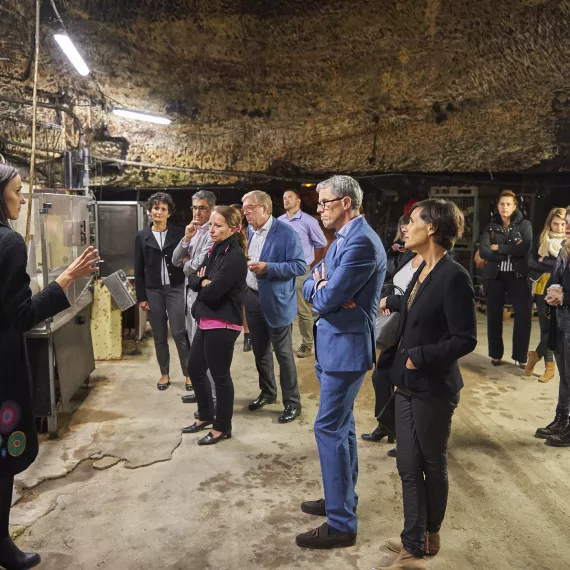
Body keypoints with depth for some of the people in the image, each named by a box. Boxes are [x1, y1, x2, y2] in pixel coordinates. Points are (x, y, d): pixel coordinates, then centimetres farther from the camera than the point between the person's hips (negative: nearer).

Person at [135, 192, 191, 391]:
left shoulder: (179, 233, 0)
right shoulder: (142, 236, 4)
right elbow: (138, 269, 5)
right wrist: (141, 297, 2)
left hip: (176, 289, -2)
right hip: (153, 291, 2)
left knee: (179, 332, -4)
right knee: (159, 335, 9)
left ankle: (189, 373, 8)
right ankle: (164, 374, 23)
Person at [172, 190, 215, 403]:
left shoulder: (212, 233, -17)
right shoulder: (193, 232, 12)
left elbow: (198, 265, -24)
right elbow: (176, 261, 8)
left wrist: (186, 265, -1)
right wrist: (186, 239, -8)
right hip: (191, 291, 10)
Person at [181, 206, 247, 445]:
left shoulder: (235, 256, -17)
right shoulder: (215, 250, 12)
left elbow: (212, 292, -22)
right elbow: (192, 278, 10)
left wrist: (203, 284, -2)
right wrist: (204, 282, -11)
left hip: (223, 324, -9)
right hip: (206, 320, 10)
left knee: (220, 375, 3)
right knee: (195, 369, 19)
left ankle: (222, 427, 20)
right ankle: (206, 415, 38)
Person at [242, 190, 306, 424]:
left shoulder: (286, 232, -15)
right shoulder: (249, 231, 7)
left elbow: (299, 266, -19)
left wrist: (268, 268, -27)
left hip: (276, 301, -7)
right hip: (252, 298, 7)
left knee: (283, 353, 2)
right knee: (260, 350, 18)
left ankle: (292, 402, 16)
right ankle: (267, 392, 36)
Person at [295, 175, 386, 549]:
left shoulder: (361, 242, -21)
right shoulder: (343, 239, 13)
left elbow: (326, 299, -24)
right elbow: (309, 286, 11)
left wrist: (322, 291, -3)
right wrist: (321, 287, -11)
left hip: (346, 347, -10)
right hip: (334, 344, 10)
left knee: (329, 428, -5)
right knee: (341, 425, 18)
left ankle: (341, 524, 7)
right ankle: (343, 498, 34)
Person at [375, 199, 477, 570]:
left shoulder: (454, 276, -20)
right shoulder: (423, 271, 5)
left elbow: (465, 340, -21)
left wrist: (420, 356, -18)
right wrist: (390, 302, 40)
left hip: (434, 388, -7)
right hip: (409, 384, 7)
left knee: (432, 464, 13)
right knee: (409, 465, 10)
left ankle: (430, 535, 35)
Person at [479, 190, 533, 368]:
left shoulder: (524, 225, 2)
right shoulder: (491, 227, 5)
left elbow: (526, 248, -15)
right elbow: (483, 252, -9)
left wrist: (499, 248, -12)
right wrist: (510, 252, -16)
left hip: (518, 275, -1)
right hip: (495, 276, 1)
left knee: (524, 316, -4)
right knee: (494, 316, 5)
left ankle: (520, 357, 10)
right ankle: (496, 354, 20)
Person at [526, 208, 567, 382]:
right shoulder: (541, 240, 7)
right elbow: (531, 262, -2)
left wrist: (543, 262, -7)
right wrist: (553, 266, -11)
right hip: (542, 289, 2)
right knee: (545, 328, 5)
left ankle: (536, 355, 15)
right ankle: (549, 366, 14)